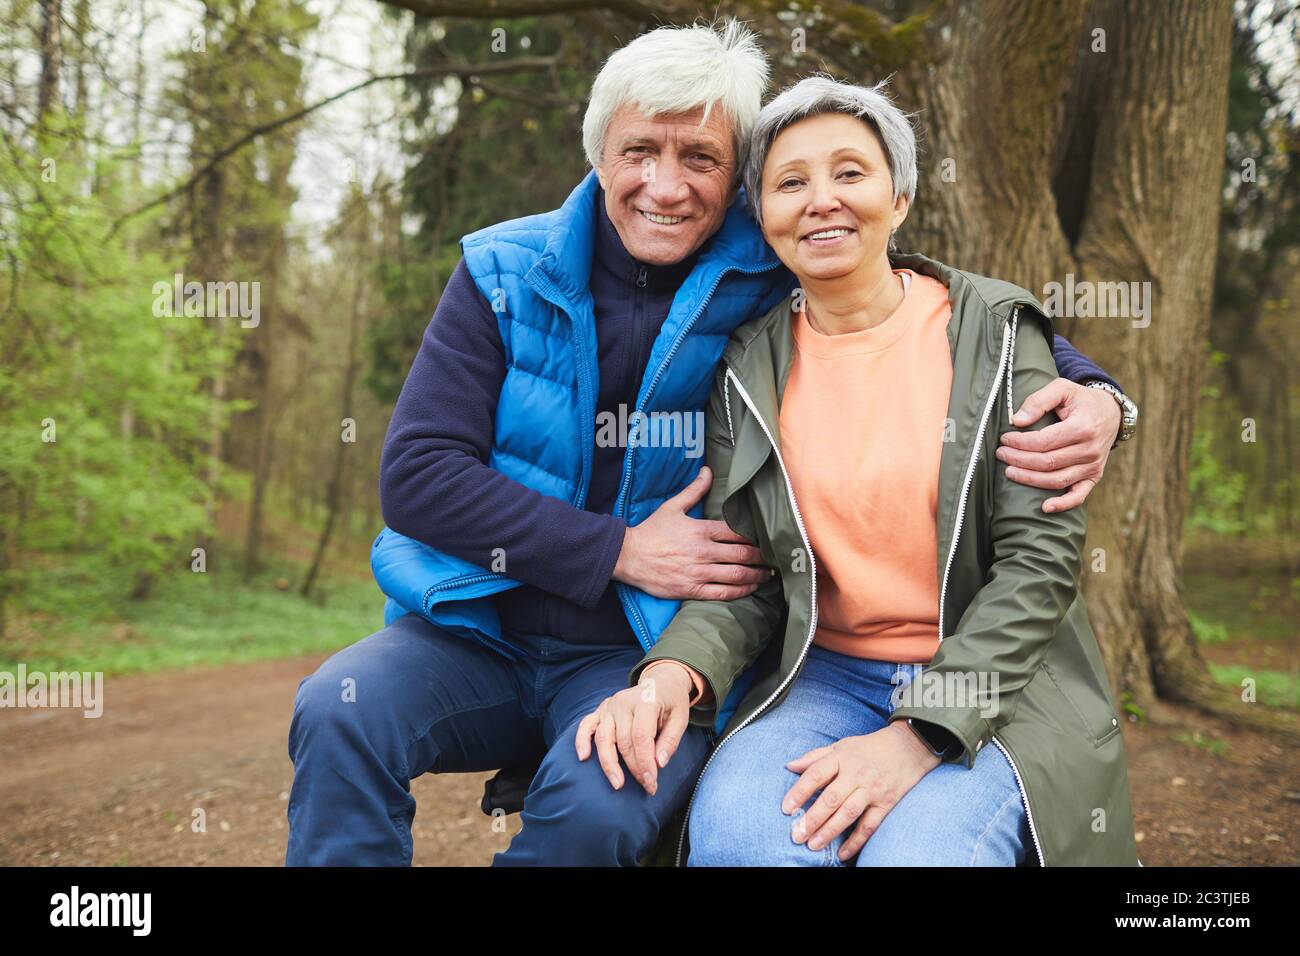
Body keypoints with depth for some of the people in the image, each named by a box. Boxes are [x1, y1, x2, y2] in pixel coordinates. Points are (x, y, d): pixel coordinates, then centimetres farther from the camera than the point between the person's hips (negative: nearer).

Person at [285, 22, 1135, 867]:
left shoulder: (773, 283, -2)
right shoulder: (506, 274, 0)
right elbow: (415, 474, -6)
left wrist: (1089, 393, -13)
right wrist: (619, 551, -13)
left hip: (645, 656, -1)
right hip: (479, 633, 1)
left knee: (598, 802, -31)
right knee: (339, 713, -28)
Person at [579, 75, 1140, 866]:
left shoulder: (994, 329, -3)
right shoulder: (750, 368, 4)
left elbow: (1040, 556, -8)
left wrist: (917, 736, -18)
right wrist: (676, 668, -19)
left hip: (996, 687, -1)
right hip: (826, 676, 2)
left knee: (914, 854, -31)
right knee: (735, 833, -29)